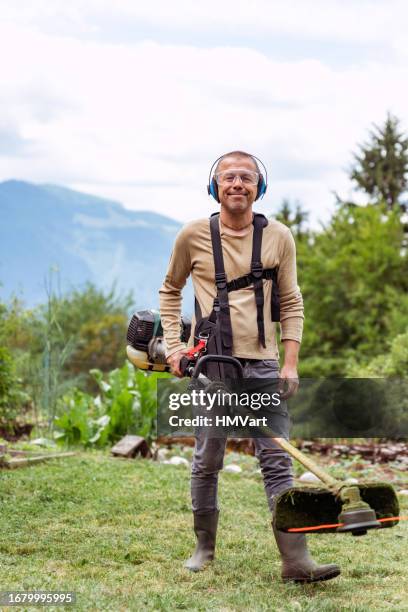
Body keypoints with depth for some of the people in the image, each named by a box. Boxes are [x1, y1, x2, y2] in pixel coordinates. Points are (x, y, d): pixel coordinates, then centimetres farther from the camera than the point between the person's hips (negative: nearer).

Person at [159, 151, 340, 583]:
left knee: (278, 461, -4)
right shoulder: (193, 235, 1)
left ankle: (296, 560, -6)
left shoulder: (279, 237, 4)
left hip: (262, 362, 1)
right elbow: (170, 290, 15)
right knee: (207, 461, 5)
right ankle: (204, 547, 22)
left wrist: (290, 362, 0)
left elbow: (291, 304, 9)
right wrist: (173, 345, 5)